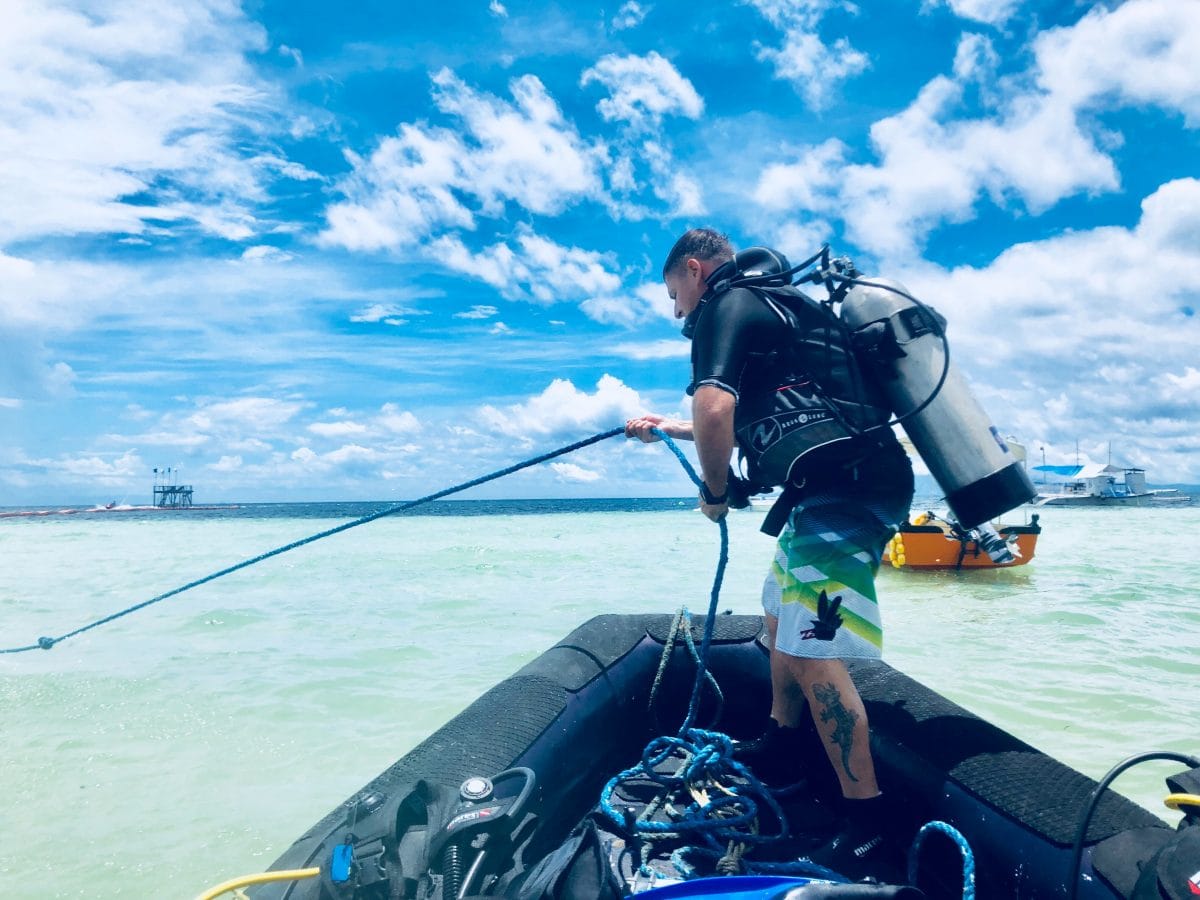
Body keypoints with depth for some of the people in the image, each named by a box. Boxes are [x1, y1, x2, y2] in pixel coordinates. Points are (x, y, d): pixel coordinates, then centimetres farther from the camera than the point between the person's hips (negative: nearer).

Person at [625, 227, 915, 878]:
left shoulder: (726, 306, -7)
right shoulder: (772, 303, 25)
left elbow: (714, 411, -26)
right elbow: (749, 422, 36)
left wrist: (715, 492, -8)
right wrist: (667, 428, 42)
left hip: (843, 492, -11)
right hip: (856, 483, 11)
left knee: (813, 653, -11)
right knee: (780, 614, 24)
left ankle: (866, 823, 0)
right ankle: (780, 749, 39)